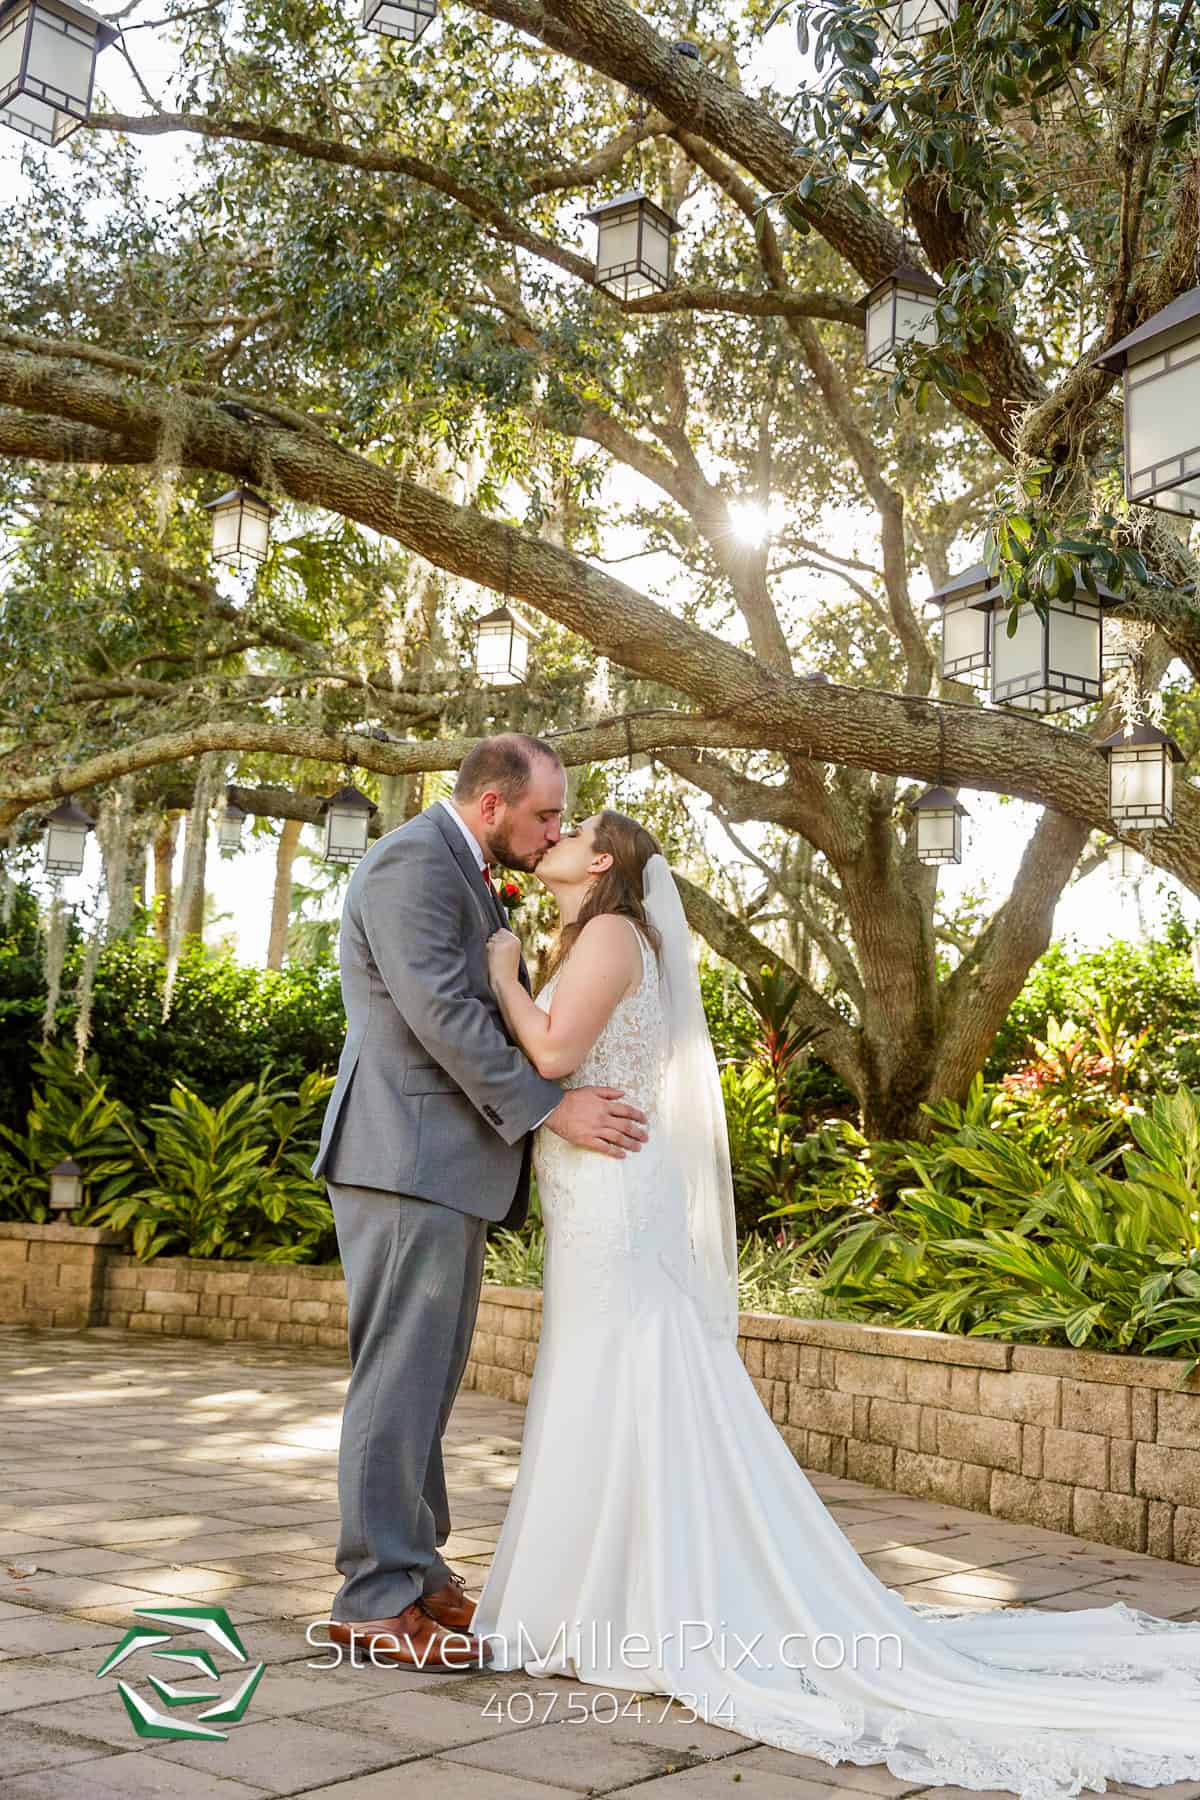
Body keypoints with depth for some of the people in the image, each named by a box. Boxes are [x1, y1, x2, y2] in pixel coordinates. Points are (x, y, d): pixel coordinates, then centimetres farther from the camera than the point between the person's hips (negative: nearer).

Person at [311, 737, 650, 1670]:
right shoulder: (412, 862, -12)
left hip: (446, 1166, 10)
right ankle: (373, 1600, 3)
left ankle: (416, 1567, 23)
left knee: (426, 1379, 14)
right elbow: (442, 1012, -20)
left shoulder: (464, 872, 20)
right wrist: (550, 1106, -17)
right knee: (400, 1376, -5)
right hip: (408, 1160, -10)